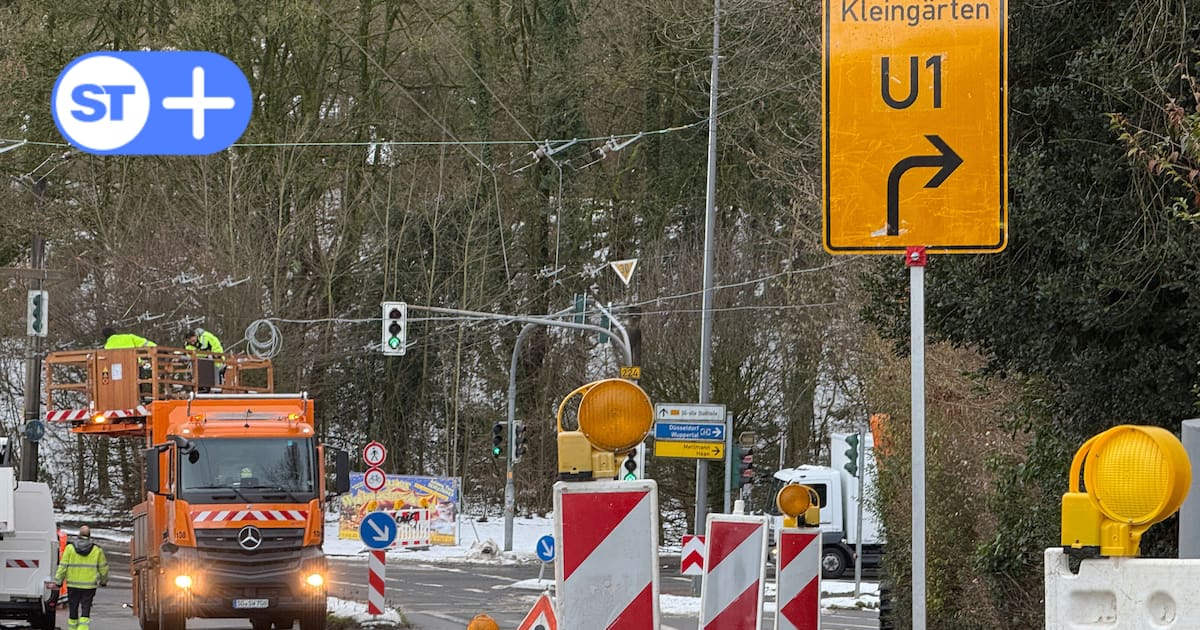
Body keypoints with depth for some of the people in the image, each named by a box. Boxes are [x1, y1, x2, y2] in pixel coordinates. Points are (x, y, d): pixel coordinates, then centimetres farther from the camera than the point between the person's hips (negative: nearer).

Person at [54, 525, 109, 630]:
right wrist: (103, 581, 23)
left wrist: (58, 581, 4)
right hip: (89, 586, 0)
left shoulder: (70, 548, -3)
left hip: (73, 585, 0)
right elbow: (103, 568, 7)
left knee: (73, 610, 12)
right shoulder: (97, 550, -1)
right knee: (85, 612, 0)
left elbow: (63, 566, -4)